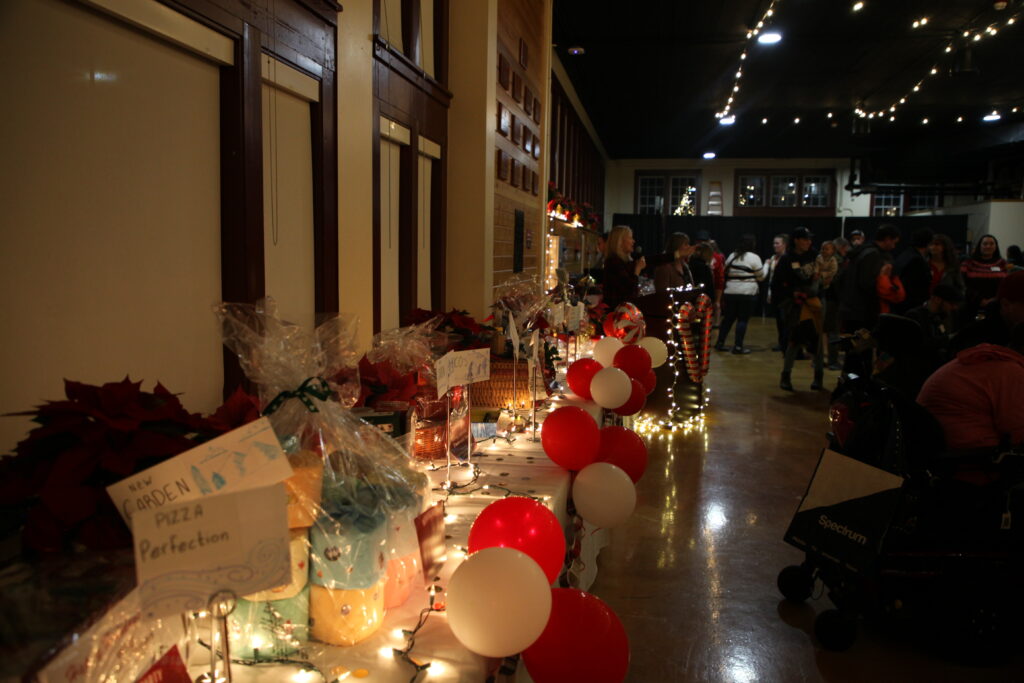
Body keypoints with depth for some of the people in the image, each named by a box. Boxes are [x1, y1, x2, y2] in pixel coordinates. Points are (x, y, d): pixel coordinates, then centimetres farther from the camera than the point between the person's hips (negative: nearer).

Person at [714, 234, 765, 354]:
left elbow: (726, 273, 12)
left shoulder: (732, 256, 10)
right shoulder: (754, 257, -6)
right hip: (747, 293, -5)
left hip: (730, 292, 5)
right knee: (743, 319, -1)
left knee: (728, 318, 13)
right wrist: (766, 265, 15)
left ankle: (720, 342, 14)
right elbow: (761, 276, -1)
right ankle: (738, 346, -3)